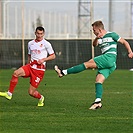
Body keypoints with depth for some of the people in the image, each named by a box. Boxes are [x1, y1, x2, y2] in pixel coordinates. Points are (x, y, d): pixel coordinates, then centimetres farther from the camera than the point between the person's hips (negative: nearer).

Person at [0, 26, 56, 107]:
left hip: (39, 69, -5)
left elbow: (53, 56, 1)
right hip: (30, 66, 5)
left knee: (31, 92, -6)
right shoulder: (30, 43, 13)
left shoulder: (46, 44, -3)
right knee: (16, 73, -26)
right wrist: (28, 66, 16)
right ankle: (9, 94, -22)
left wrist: (43, 59, -14)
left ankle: (41, 98, 28)